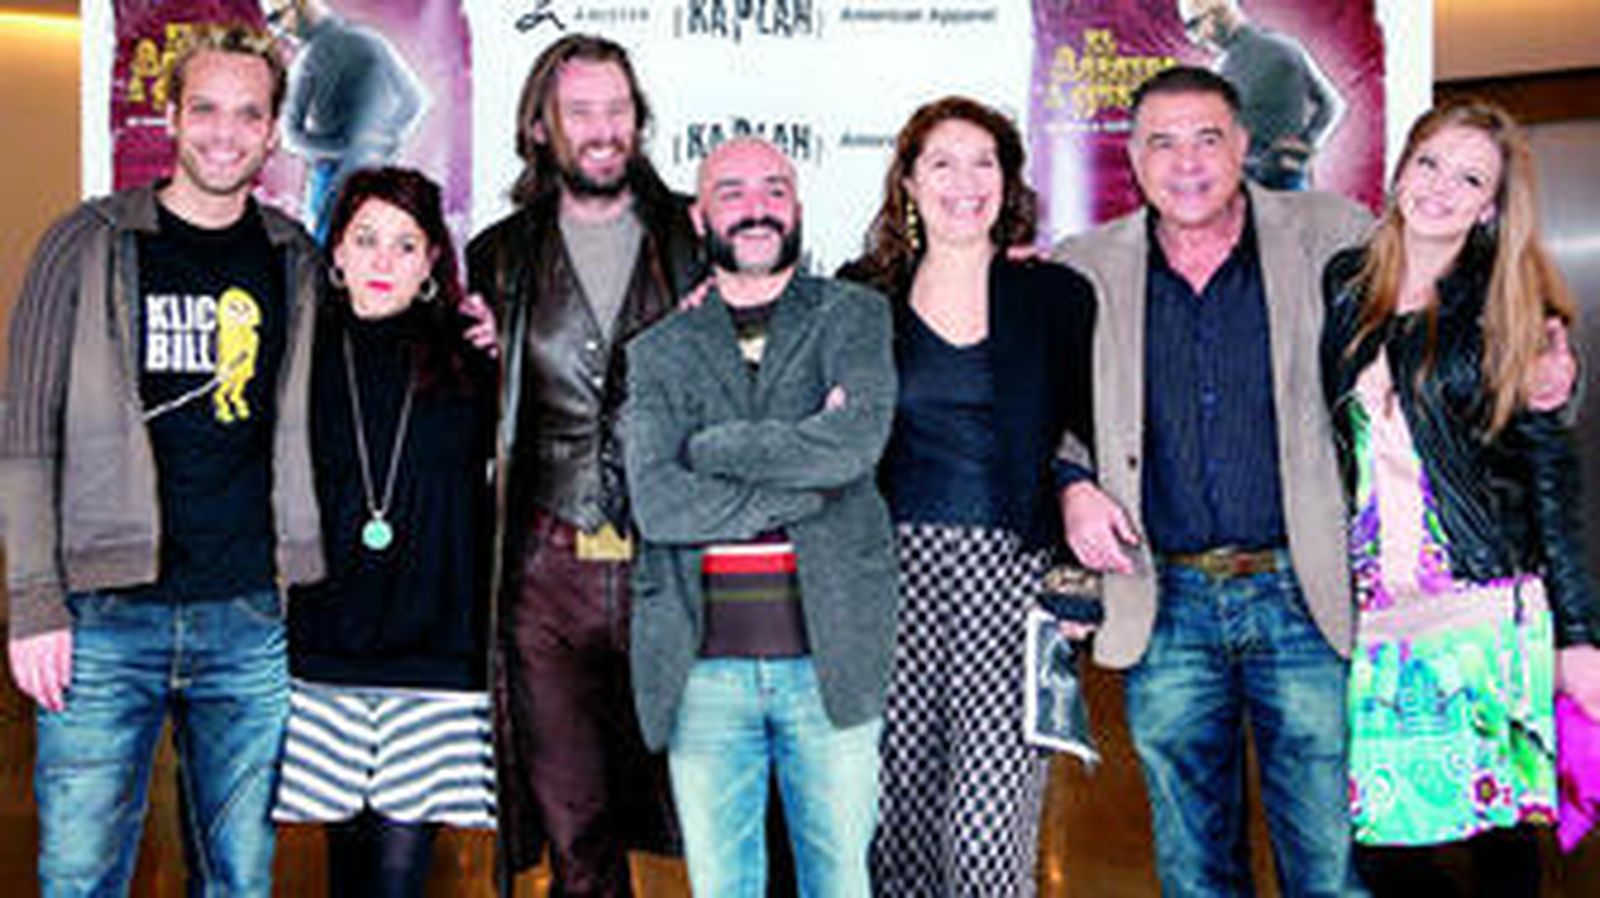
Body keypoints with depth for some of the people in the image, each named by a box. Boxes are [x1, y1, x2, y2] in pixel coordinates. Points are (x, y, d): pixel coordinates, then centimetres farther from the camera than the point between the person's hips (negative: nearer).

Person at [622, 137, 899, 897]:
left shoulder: (853, 316, 7)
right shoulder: (659, 352, 8)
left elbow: (858, 439, -13)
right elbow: (656, 503, -7)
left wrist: (711, 446, -6)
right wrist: (809, 476, -11)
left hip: (830, 656, -1)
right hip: (703, 667, 1)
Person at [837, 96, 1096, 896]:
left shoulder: (1056, 296, 8)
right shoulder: (862, 294, 11)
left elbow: (1096, 433, 11)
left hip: (1010, 571, -1)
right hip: (894, 567, 1)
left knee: (989, 818, -8)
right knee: (897, 806, 4)